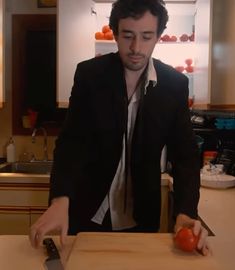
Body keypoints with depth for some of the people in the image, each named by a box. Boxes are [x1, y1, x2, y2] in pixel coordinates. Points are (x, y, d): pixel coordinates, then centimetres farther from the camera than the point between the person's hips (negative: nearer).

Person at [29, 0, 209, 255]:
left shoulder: (175, 84, -9)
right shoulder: (89, 74, -12)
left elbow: (184, 153, -9)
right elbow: (71, 140, -16)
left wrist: (185, 212, -24)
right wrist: (60, 200, -32)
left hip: (142, 216, 1)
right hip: (88, 211, 0)